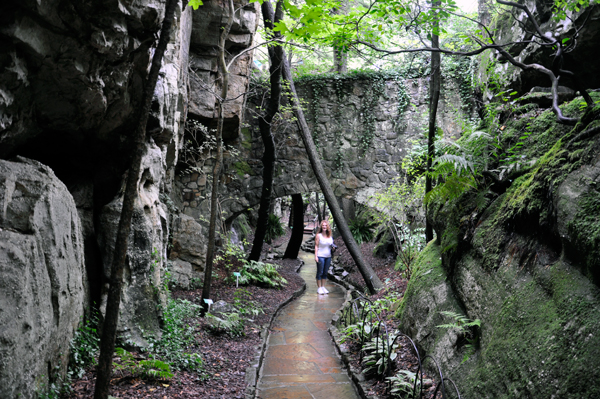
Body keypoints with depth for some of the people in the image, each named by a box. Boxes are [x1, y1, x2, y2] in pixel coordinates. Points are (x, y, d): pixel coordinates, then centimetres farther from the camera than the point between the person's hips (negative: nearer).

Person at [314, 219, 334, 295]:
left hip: (328, 256, 5)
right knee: (320, 272, -1)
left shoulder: (330, 236, 9)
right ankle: (319, 288, 5)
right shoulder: (318, 235, -5)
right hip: (320, 256, -5)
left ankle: (323, 287, 19)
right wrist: (316, 256, -12)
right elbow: (316, 246, -6)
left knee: (325, 272, 10)